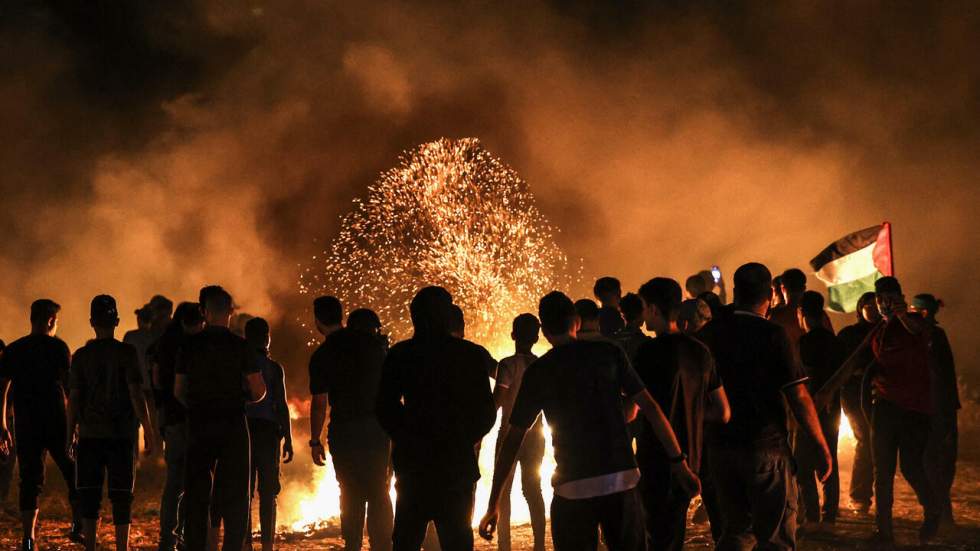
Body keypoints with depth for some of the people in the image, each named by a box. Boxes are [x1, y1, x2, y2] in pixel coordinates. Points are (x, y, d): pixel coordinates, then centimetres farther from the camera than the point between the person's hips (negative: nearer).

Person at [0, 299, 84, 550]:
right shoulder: (57, 347, -3)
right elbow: (69, 386, -5)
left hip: (25, 425, 3)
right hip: (56, 421, -3)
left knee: (30, 479, 6)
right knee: (74, 472, 11)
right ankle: (78, 525, 3)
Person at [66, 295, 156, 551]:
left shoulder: (81, 356, 2)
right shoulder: (127, 353, -5)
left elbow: (74, 399, 2)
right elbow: (136, 395, -9)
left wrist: (71, 435, 10)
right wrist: (148, 430, -2)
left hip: (90, 434, 2)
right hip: (122, 434, -2)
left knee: (89, 496, 7)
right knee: (121, 496, 3)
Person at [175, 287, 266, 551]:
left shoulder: (189, 345, 0)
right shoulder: (239, 345, -6)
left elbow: (178, 391, 6)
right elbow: (259, 391, -6)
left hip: (198, 425, 2)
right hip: (232, 425, -2)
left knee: (196, 495, 10)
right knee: (234, 495, 5)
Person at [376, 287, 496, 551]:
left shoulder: (399, 355, -2)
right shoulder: (472, 355, -6)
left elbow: (385, 408, 1)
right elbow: (486, 412, -2)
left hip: (413, 462, 2)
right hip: (458, 462, -1)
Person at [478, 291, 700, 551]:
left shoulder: (538, 372, 3)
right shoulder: (609, 353, 4)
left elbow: (512, 440, 4)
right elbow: (649, 407, 0)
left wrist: (493, 504, 8)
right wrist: (679, 463, 4)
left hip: (572, 488, -1)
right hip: (622, 479, 1)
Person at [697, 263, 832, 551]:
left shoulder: (707, 333, 4)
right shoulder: (771, 334, -11)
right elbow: (798, 396, -13)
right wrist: (822, 447, -7)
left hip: (719, 447, 5)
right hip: (764, 447, -5)